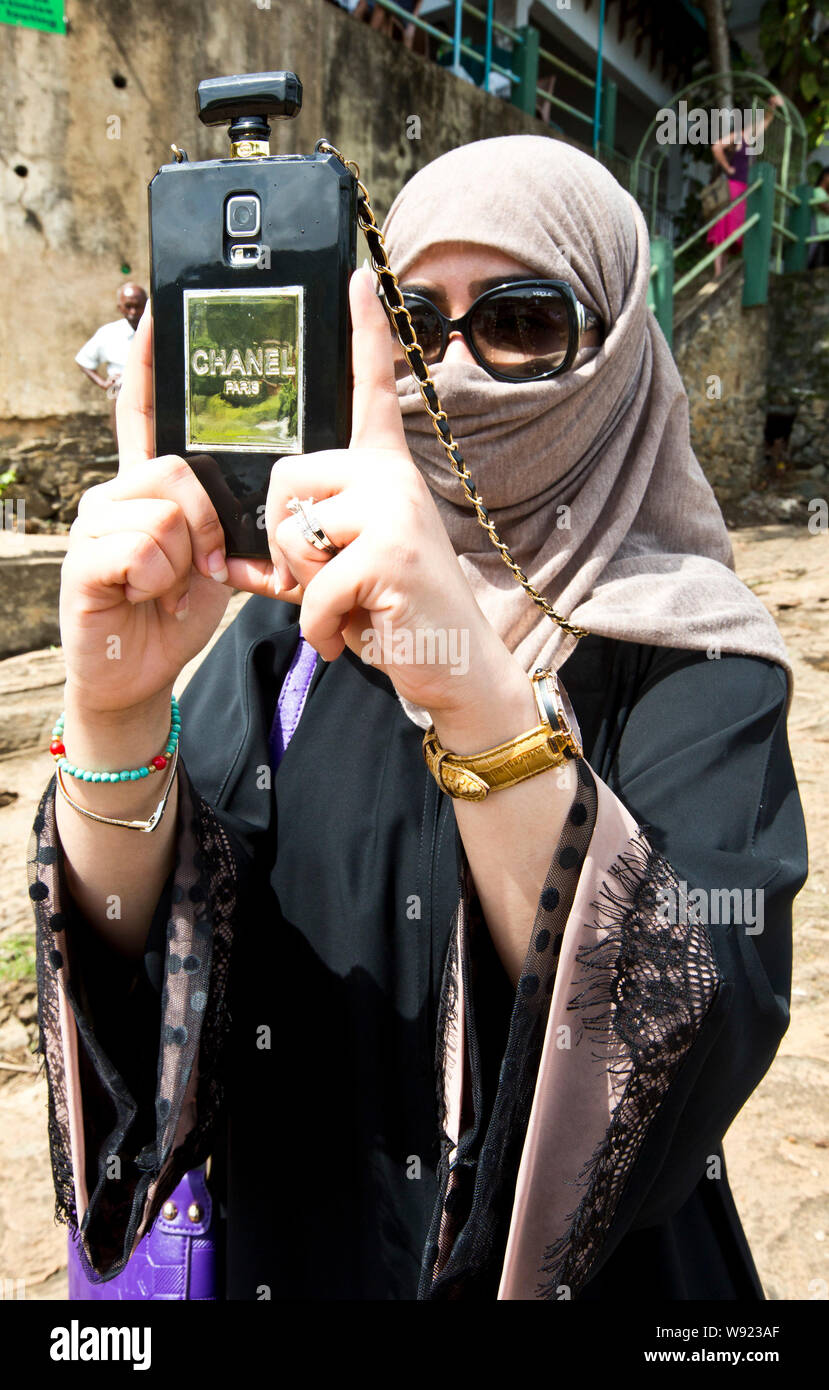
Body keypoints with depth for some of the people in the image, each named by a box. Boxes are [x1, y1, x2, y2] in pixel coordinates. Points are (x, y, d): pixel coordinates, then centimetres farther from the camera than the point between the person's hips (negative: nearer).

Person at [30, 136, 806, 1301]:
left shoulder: (695, 663, -18)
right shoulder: (291, 603, -10)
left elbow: (689, 1064, -32)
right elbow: (133, 971, -16)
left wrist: (481, 705, -45)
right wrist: (115, 715, -34)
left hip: (584, 1271, -2)